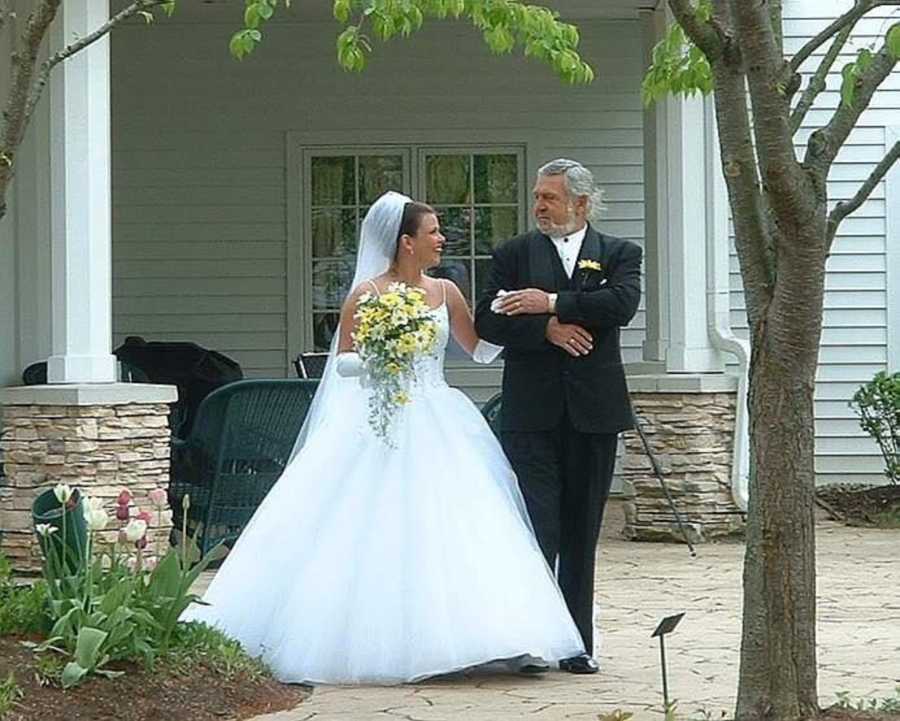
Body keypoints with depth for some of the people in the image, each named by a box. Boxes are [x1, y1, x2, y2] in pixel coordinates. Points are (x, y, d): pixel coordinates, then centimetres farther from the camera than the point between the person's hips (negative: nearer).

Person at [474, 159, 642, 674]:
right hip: (532, 413, 0)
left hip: (594, 411, 1)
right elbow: (487, 322, -1)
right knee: (537, 528, -8)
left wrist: (551, 302, -13)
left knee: (581, 533, 6)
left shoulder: (618, 254, 9)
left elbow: (623, 303, -11)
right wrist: (546, 328, -14)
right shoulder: (514, 255, 10)